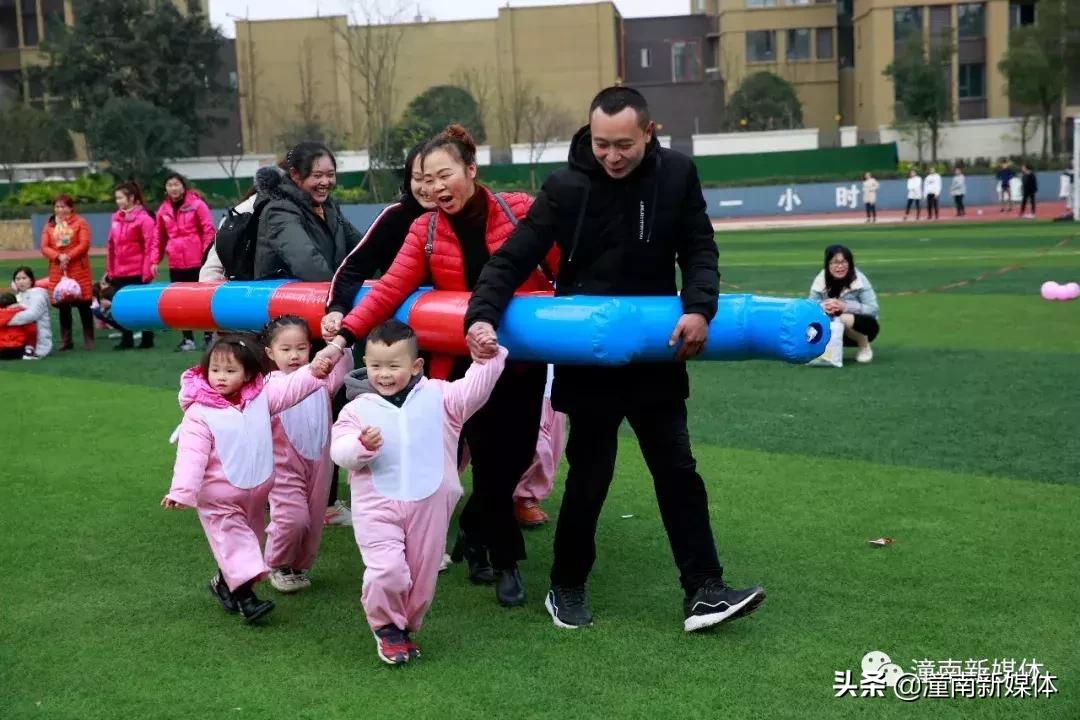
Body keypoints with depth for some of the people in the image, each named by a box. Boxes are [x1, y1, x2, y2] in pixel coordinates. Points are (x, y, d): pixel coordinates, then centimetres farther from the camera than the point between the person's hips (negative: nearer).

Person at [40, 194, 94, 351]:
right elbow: (44, 248, 3)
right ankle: (66, 341, 12)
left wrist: (68, 257, -18)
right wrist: (58, 256, -15)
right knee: (62, 306, 6)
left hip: (78, 270, -3)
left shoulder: (80, 222, 1)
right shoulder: (49, 226, 12)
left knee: (83, 305, 0)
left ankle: (88, 340, 7)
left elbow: (84, 244, -10)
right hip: (57, 271, 4)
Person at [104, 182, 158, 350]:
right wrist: (109, 270, 14)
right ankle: (126, 340, 17)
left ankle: (147, 339, 12)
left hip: (138, 272, -6)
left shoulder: (143, 218, -9)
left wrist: (152, 263, -25)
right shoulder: (116, 218, 11)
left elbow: (151, 243, -14)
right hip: (119, 272, 6)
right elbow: (111, 246, 14)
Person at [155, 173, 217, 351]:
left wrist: (207, 255, -12)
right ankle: (188, 339, 12)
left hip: (197, 261, -4)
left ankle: (208, 336, 13)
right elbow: (160, 237, 13)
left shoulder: (197, 204, -5)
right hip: (175, 263, 4)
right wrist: (156, 260, 8)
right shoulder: (163, 209, 8)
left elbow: (209, 230, -6)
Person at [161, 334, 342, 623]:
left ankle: (223, 583, 38)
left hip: (256, 492, 6)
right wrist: (181, 490, -29)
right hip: (219, 497, -6)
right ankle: (246, 598, -7)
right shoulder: (199, 413, -18)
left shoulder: (261, 396, -3)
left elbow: (289, 388, -5)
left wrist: (314, 371, -21)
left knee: (247, 538, 18)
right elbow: (191, 454, -22)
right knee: (233, 540, -8)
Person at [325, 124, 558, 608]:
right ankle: (505, 560, 17)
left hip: (524, 359, 0)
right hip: (466, 363, 0)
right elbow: (390, 289, -8)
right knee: (491, 461, -4)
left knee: (518, 456, 7)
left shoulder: (520, 210, -5)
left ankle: (472, 532, 34)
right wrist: (347, 332, -20)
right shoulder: (425, 232, 0)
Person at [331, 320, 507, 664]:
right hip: (376, 506, -2)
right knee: (387, 570, -15)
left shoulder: (438, 397, 1)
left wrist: (487, 358, -17)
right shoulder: (358, 408, -1)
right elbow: (338, 450, -6)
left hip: (428, 506, 2)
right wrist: (362, 445, -26)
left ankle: (405, 627, 36)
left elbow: (473, 391, -5)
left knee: (422, 575, 11)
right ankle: (386, 627, 13)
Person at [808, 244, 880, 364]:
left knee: (845, 319, -36)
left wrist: (845, 306, -34)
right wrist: (823, 307, -31)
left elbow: (873, 309, -22)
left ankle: (864, 347, -6)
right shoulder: (820, 280, -9)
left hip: (863, 326, -3)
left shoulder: (859, 280, -19)